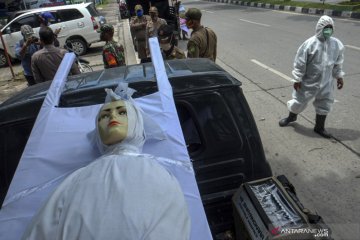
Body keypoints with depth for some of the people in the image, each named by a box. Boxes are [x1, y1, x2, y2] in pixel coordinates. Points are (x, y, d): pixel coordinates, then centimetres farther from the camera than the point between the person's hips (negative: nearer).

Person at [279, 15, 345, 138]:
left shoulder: (337, 44, -3)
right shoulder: (309, 44, -18)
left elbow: (338, 63, 10)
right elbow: (299, 63, -14)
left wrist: (339, 76, 11)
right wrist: (297, 79, -13)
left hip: (326, 83, 4)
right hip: (309, 81, -4)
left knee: (324, 105, 13)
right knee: (299, 101, 10)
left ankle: (319, 127, 31)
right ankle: (291, 117, 41)